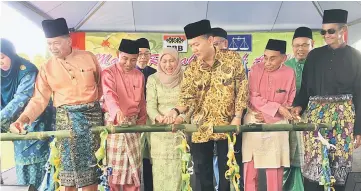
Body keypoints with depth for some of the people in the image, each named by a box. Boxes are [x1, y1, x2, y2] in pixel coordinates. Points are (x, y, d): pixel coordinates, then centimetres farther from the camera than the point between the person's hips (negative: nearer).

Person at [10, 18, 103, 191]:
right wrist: (24, 118, -18)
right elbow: (39, 99, -3)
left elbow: (102, 85, 10)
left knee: (90, 163, 1)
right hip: (65, 118, 1)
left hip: (92, 114, -1)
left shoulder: (88, 58, 0)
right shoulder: (46, 68, 2)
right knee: (67, 163, 3)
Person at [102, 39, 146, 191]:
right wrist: (117, 111, -44)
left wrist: (141, 122, 13)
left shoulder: (139, 76, 9)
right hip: (114, 124, -4)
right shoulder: (108, 73, -7)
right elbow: (109, 95, -26)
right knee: (113, 165, 1)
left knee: (133, 165, 10)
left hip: (132, 124, 4)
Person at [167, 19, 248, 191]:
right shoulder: (192, 68, -1)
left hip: (227, 124, -1)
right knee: (202, 171, 10)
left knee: (227, 169, 10)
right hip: (201, 127, 2)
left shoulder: (232, 58, -6)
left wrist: (238, 117, -9)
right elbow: (187, 97, -6)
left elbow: (242, 89, -4)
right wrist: (176, 110, -26)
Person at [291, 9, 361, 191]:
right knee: (313, 162, -3)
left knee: (339, 163, 3)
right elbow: (305, 86, 11)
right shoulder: (314, 55, 9)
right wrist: (299, 105, -10)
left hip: (343, 116, -1)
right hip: (315, 113, 1)